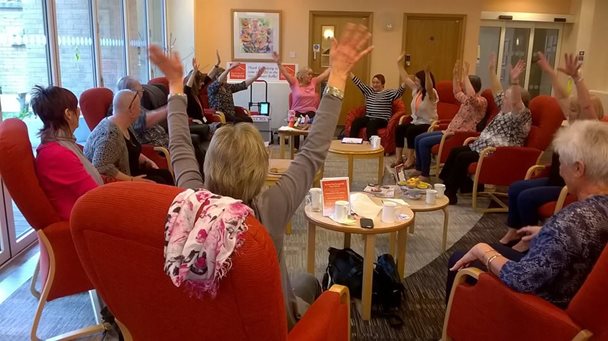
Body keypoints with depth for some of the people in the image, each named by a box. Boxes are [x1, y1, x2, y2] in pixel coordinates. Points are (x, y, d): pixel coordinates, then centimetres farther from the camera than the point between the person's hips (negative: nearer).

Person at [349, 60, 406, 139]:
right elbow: (358, 82, 19)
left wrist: (404, 79, -27)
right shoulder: (368, 91, 19)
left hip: (382, 120, -5)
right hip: (368, 117, 5)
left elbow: (400, 91, -12)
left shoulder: (389, 93, 3)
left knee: (371, 124, -38)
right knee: (355, 122, -25)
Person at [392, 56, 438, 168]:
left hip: (428, 124, -7)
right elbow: (406, 78, 14)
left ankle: (410, 158, -20)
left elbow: (429, 87, -37)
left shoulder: (431, 94, -12)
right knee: (399, 128, -16)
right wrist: (400, 64, 13)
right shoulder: (416, 90, 9)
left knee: (411, 130, -32)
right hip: (416, 122, 8)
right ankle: (399, 157, -13)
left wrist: (427, 73, -52)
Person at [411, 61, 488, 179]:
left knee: (424, 142, -19)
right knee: (418, 138, 5)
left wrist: (466, 75, -31)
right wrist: (456, 75, 20)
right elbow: (457, 93, 33)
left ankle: (425, 174, -6)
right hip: (450, 131, 10)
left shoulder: (481, 101, -13)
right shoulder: (468, 99, 14)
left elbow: (471, 96, -37)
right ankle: (419, 169, 12)